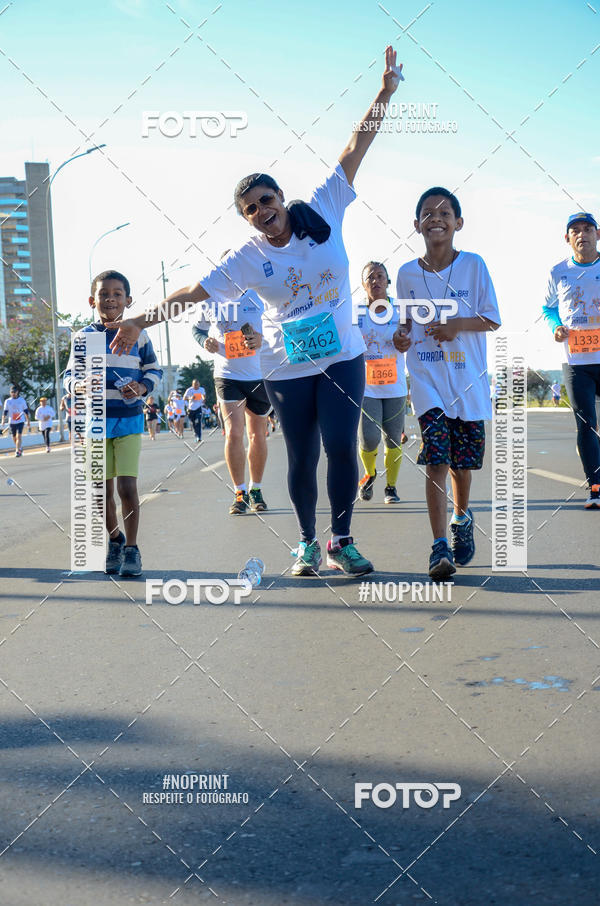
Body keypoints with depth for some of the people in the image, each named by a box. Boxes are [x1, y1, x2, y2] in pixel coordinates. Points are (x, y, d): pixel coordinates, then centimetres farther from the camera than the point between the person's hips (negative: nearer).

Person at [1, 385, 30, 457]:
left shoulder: (22, 400, 2)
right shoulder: (7, 401, 3)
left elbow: (26, 411, 7)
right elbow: (5, 412, 3)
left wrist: (28, 422, 5)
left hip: (20, 421, -2)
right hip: (12, 422, 2)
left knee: (19, 436, -16)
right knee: (14, 438, 9)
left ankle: (18, 451, -16)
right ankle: (20, 448, 32)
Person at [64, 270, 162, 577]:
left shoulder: (137, 335, 2)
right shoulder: (84, 337, 2)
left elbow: (153, 369, 11)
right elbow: (70, 374, 6)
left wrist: (142, 387, -9)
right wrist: (77, 386, -17)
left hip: (129, 421, -1)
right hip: (95, 422, 1)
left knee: (127, 488, -10)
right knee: (103, 490, 8)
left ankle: (131, 548, 4)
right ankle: (114, 538, 31)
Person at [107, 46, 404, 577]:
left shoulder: (322, 213, -1)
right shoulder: (248, 260, -3)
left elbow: (355, 150, -2)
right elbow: (194, 293, -3)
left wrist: (385, 94, -4)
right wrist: (141, 322, -7)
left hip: (342, 358, 0)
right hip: (288, 369, 0)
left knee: (342, 447, -9)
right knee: (302, 457, 4)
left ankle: (342, 542, 4)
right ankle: (307, 542, 21)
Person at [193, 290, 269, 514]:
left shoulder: (258, 296, -5)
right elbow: (198, 328, 16)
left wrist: (262, 339, -20)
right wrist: (206, 342, -7)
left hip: (259, 375, 1)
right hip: (227, 376, -1)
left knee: (257, 436, 10)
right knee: (233, 434, -12)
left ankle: (255, 490, 26)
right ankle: (240, 493, -2)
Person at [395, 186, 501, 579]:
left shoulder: (474, 265, -1)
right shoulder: (407, 274, 5)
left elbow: (493, 320, -1)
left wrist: (459, 325, -18)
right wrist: (402, 336, -4)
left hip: (468, 377, 0)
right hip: (426, 376, 0)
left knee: (463, 462, 10)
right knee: (436, 460, -13)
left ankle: (462, 517, 40)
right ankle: (440, 547, -13)